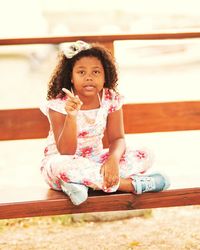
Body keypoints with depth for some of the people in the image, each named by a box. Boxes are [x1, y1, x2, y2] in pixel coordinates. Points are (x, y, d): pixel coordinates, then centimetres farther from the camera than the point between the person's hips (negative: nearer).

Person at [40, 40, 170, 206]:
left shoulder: (111, 100, -8)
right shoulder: (58, 104, -20)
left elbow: (117, 139, -6)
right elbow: (66, 151, -24)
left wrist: (113, 159, -31)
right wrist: (71, 116, -40)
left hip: (94, 159, 5)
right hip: (61, 160, -5)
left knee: (145, 156, -12)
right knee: (65, 167, -41)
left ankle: (80, 183, -26)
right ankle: (133, 184, -29)